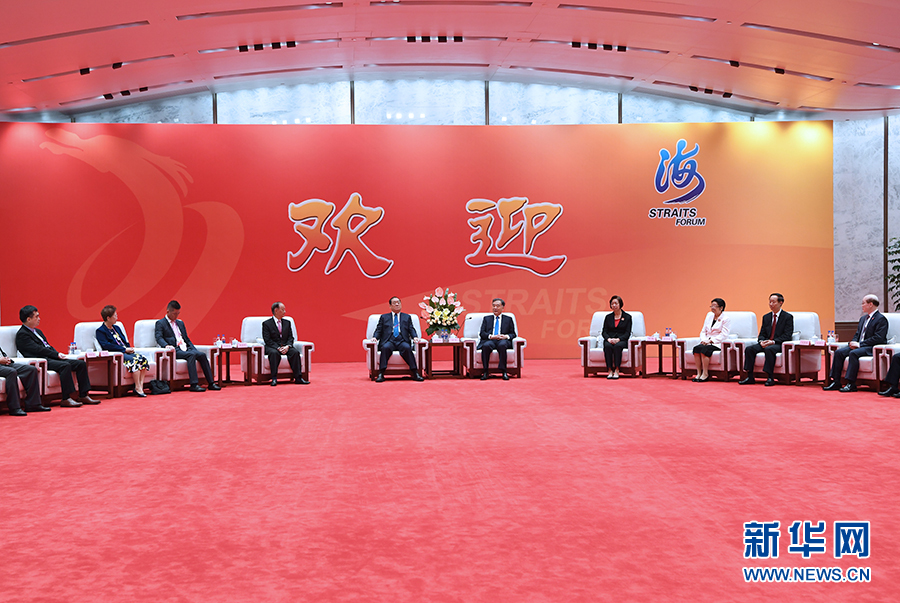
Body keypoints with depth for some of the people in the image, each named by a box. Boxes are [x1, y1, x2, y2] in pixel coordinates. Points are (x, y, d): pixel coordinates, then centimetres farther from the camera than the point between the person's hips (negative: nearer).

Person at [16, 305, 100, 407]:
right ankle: (66, 399, -33)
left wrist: (59, 355, 3)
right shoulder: (22, 334, -4)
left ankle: (83, 396, -6)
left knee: (81, 363, -5)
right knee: (65, 365, -34)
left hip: (51, 358, 9)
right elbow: (37, 349, -14)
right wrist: (57, 355, -12)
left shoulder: (38, 331, 25)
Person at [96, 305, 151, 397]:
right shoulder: (100, 331, 0)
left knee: (144, 359, -20)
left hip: (126, 352, 8)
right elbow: (106, 345, -14)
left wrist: (130, 348, 2)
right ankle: (137, 388, -30)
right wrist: (124, 349, -16)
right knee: (135, 360, -32)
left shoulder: (116, 328, 25)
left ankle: (141, 385, -23)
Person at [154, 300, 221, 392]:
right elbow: (159, 338, -9)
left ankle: (211, 383, -21)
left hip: (186, 349, 6)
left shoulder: (180, 323, 26)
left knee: (202, 355, -20)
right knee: (191, 355, -33)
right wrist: (166, 345, -31)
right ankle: (194, 384, -39)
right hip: (175, 351, -6)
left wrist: (195, 350, 9)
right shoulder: (160, 323, 7)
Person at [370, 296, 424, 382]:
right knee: (385, 348, -36)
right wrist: (375, 337, -7)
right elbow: (378, 330, 15)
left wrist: (414, 337, -8)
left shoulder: (407, 317, 25)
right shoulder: (384, 317, 23)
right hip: (388, 341, 0)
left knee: (407, 348, -35)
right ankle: (381, 374, -37)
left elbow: (411, 330, 14)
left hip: (402, 341, 0)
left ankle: (415, 373, -35)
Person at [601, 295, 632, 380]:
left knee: (617, 346, -38)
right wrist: (608, 339, -13)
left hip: (622, 340, -2)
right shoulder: (608, 317, 16)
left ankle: (616, 370, -36)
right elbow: (604, 332, 10)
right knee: (607, 346, -35)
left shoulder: (627, 317, 8)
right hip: (609, 340, 2)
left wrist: (618, 339, -17)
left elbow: (627, 333, 0)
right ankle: (609, 370, -35)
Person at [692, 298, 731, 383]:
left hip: (717, 343, -6)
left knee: (704, 349, -33)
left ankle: (705, 374, -24)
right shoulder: (709, 315, 17)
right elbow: (703, 331, 17)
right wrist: (703, 339, -4)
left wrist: (710, 340, -19)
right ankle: (699, 373, -24)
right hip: (707, 342, 6)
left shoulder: (726, 318, -3)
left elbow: (723, 335, -11)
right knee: (696, 348, -26)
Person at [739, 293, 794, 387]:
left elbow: (787, 335, -9)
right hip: (765, 343, 6)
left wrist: (773, 341, -21)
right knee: (749, 349, -20)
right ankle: (749, 377, -19)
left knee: (769, 349, -38)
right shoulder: (766, 317, 18)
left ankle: (769, 378, -33)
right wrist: (761, 341, -8)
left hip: (779, 344, -6)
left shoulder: (788, 317, 0)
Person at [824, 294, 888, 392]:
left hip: (871, 348, -8)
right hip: (858, 346, 8)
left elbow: (878, 338, -17)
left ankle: (851, 384, -31)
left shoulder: (881, 319, -7)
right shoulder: (863, 318, 22)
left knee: (853, 353, -34)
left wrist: (859, 344, -19)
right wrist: (853, 342, -1)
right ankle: (836, 382, -15)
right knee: (838, 352, -12)